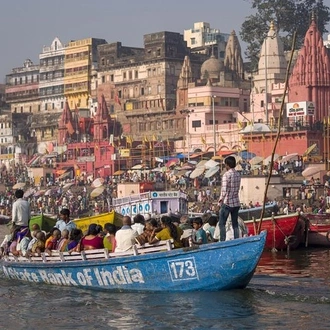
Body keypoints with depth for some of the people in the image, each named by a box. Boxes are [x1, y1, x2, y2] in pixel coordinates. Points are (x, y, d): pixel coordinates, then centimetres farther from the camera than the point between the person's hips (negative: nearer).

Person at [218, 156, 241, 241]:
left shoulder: (226, 175, -15)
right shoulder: (238, 175, 6)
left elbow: (224, 190, -20)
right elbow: (237, 188, 10)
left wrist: (221, 199, -4)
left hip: (227, 203, -6)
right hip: (236, 203, 6)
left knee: (222, 224, 1)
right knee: (235, 224, 12)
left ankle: (222, 241, -5)